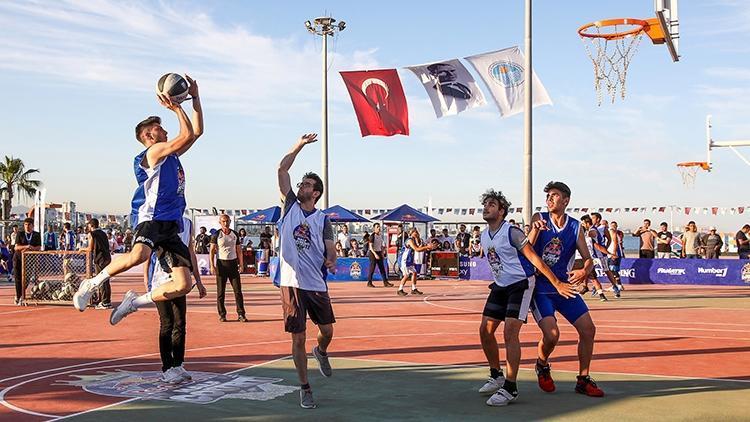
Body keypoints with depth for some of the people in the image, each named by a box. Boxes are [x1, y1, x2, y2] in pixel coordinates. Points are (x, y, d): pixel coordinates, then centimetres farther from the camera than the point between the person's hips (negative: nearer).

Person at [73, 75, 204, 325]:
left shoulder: (171, 154, 24)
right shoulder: (155, 150, 0)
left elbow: (197, 131, 26)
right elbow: (187, 135, -11)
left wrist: (195, 97, 22)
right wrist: (176, 108, -1)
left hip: (171, 225, 8)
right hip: (152, 218, -8)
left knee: (183, 285, -5)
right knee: (139, 255, -37)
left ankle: (135, 301, 13)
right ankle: (91, 285, -14)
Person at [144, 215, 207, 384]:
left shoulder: (187, 223, 12)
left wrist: (198, 281, 18)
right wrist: (146, 278, -13)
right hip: (160, 280, -5)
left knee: (180, 323, 6)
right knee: (167, 324, -5)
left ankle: (178, 365, 16)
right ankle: (167, 369, 2)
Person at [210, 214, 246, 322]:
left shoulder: (235, 234, 11)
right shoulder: (216, 235, 0)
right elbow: (212, 251, -2)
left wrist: (241, 263, 5)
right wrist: (212, 265, -11)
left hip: (233, 263, 3)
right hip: (221, 263, -3)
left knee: (238, 290, -2)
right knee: (220, 291, 1)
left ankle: (241, 314, 0)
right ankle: (222, 315, 8)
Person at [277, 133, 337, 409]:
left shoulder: (323, 220, 5)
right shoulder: (290, 205, 5)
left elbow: (330, 250, 2)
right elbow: (282, 169, 1)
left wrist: (332, 262, -21)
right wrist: (300, 144, 2)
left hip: (317, 284, 1)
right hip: (292, 283, -1)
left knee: (327, 331, 8)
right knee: (298, 338, 2)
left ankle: (321, 352, 45)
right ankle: (305, 389, 14)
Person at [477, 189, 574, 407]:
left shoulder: (512, 232, -17)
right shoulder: (484, 236, 6)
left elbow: (534, 258, -16)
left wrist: (557, 284, -15)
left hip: (520, 284, -8)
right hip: (500, 286, 8)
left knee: (510, 333, -17)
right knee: (485, 330, 4)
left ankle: (510, 388, -11)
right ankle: (496, 376, 23)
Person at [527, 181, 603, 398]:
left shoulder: (575, 227, 2)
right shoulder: (539, 218, -5)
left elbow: (588, 258, 1)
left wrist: (584, 271, -22)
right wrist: (535, 230, -36)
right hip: (540, 288, -4)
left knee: (588, 329, 0)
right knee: (551, 334, -18)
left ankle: (583, 380, 16)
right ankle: (542, 366, 15)